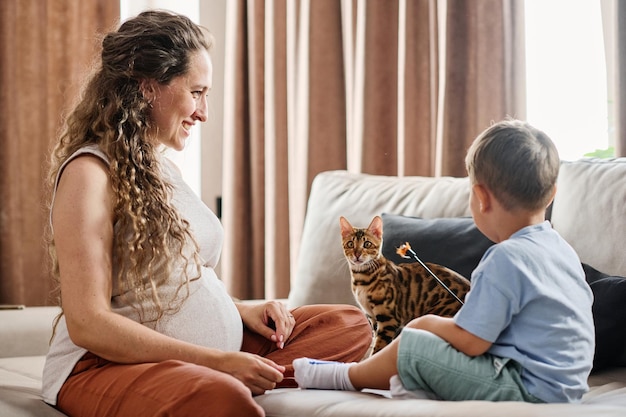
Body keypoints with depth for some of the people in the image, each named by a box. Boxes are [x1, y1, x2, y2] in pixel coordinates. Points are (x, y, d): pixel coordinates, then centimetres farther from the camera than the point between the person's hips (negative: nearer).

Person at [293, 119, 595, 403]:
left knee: (411, 345, -2)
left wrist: (430, 323, 1)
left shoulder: (506, 258, -21)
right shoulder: (563, 249, 9)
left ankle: (343, 377, 20)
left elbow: (469, 341, -20)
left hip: (530, 389, -10)